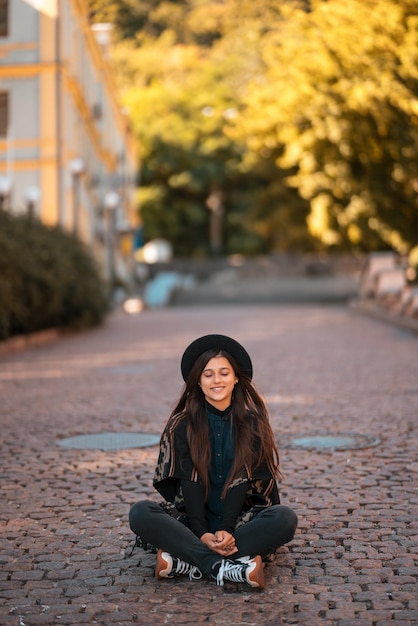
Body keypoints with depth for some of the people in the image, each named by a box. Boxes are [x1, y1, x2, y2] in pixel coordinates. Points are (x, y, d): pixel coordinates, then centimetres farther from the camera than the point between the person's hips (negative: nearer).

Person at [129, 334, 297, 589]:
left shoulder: (252, 424, 1)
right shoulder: (182, 425, 0)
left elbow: (242, 480, -8)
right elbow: (190, 482, -9)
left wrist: (225, 530, -23)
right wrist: (202, 534, -24)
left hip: (240, 519, 0)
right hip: (194, 522, 0)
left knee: (285, 518, -30)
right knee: (140, 513, -26)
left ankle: (187, 562, -32)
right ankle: (229, 569, -39)